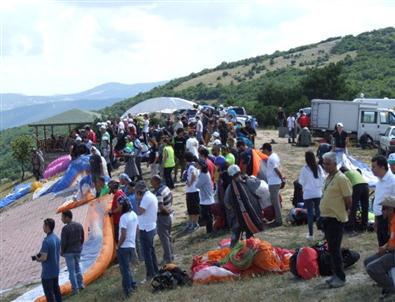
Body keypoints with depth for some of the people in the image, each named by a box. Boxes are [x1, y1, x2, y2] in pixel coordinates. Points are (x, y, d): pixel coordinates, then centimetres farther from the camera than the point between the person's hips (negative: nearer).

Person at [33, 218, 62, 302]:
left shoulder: (46, 241, -24)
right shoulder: (57, 238, 2)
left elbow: (44, 258, -25)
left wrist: (37, 259, -3)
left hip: (47, 272, -8)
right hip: (56, 270, 8)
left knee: (49, 292, 3)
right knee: (56, 289, 18)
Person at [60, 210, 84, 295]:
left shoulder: (65, 228, -23)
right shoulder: (79, 225, -6)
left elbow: (63, 242, -18)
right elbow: (82, 238, 3)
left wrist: (62, 252, 0)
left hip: (69, 252, -5)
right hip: (77, 250, 5)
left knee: (71, 270, 8)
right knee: (77, 266, 26)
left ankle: (75, 289, 15)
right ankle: (80, 284, 25)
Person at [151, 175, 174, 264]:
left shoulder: (158, 193, -26)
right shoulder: (166, 187, 2)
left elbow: (161, 207, -35)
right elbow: (171, 196, 20)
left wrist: (167, 211, -18)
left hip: (162, 216, -9)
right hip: (169, 215, 9)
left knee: (164, 238, 2)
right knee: (168, 236, 20)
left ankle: (167, 258, 9)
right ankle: (170, 256, 30)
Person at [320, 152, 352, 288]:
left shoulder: (341, 178, -16)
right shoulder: (328, 177, 12)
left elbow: (348, 201, -15)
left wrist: (341, 211, -1)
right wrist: (325, 213, 15)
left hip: (336, 218, -9)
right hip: (326, 217, 9)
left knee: (334, 248, -5)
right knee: (332, 248, 15)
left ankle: (340, 278, 5)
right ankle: (336, 274, 26)